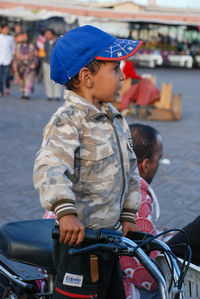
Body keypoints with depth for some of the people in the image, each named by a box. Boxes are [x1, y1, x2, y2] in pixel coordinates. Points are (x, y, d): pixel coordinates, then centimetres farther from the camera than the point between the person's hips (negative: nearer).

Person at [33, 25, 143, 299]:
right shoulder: (69, 121, -18)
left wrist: (128, 215, 12)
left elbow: (129, 167, 16)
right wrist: (66, 211, -47)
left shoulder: (114, 117, 9)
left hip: (109, 234, 9)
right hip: (79, 237, -9)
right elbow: (49, 167, -34)